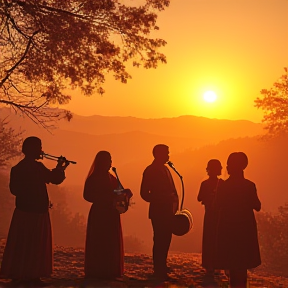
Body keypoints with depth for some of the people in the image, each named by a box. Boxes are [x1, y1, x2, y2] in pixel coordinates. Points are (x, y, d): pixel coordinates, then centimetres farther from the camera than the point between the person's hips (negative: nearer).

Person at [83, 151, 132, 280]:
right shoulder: (93, 178, -6)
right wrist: (106, 199, -21)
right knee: (98, 244, -7)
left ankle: (109, 271, 12)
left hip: (111, 214, 8)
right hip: (98, 214, -7)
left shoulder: (111, 178, 15)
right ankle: (97, 272, -3)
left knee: (112, 244, 7)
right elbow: (87, 195, -14)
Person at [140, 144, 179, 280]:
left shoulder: (165, 169, 17)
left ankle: (162, 268, 21)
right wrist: (157, 201, -14)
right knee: (159, 240, -5)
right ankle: (159, 270, -1)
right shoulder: (150, 170, -7)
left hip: (167, 211, 8)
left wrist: (174, 201, 2)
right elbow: (144, 193, -10)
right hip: (158, 211, -8)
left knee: (165, 240, 11)